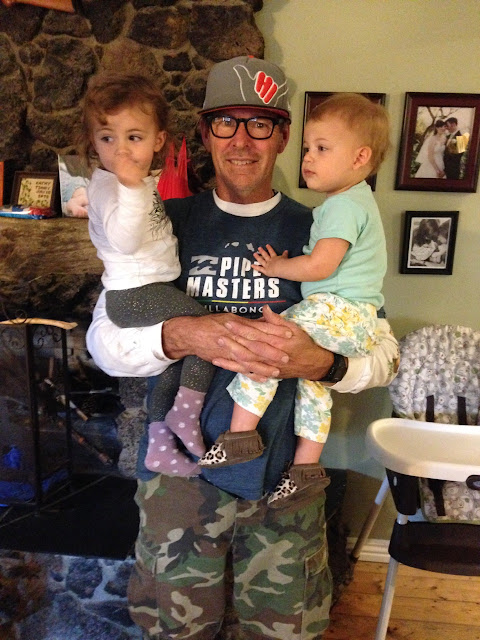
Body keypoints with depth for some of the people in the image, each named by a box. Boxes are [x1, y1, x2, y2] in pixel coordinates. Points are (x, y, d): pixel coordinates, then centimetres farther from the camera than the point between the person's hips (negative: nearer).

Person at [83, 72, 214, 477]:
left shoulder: (145, 181, 14)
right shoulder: (106, 185, -13)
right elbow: (125, 240, -30)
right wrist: (132, 187, -35)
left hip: (157, 287, 9)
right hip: (133, 294, -9)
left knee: (180, 357, 14)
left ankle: (160, 445, 26)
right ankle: (186, 412, -1)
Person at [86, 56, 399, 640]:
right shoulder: (165, 225, -2)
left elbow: (385, 353, -4)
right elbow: (103, 339, -6)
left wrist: (321, 363, -25)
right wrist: (180, 337, -25)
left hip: (285, 481, 1)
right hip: (178, 475, 1)